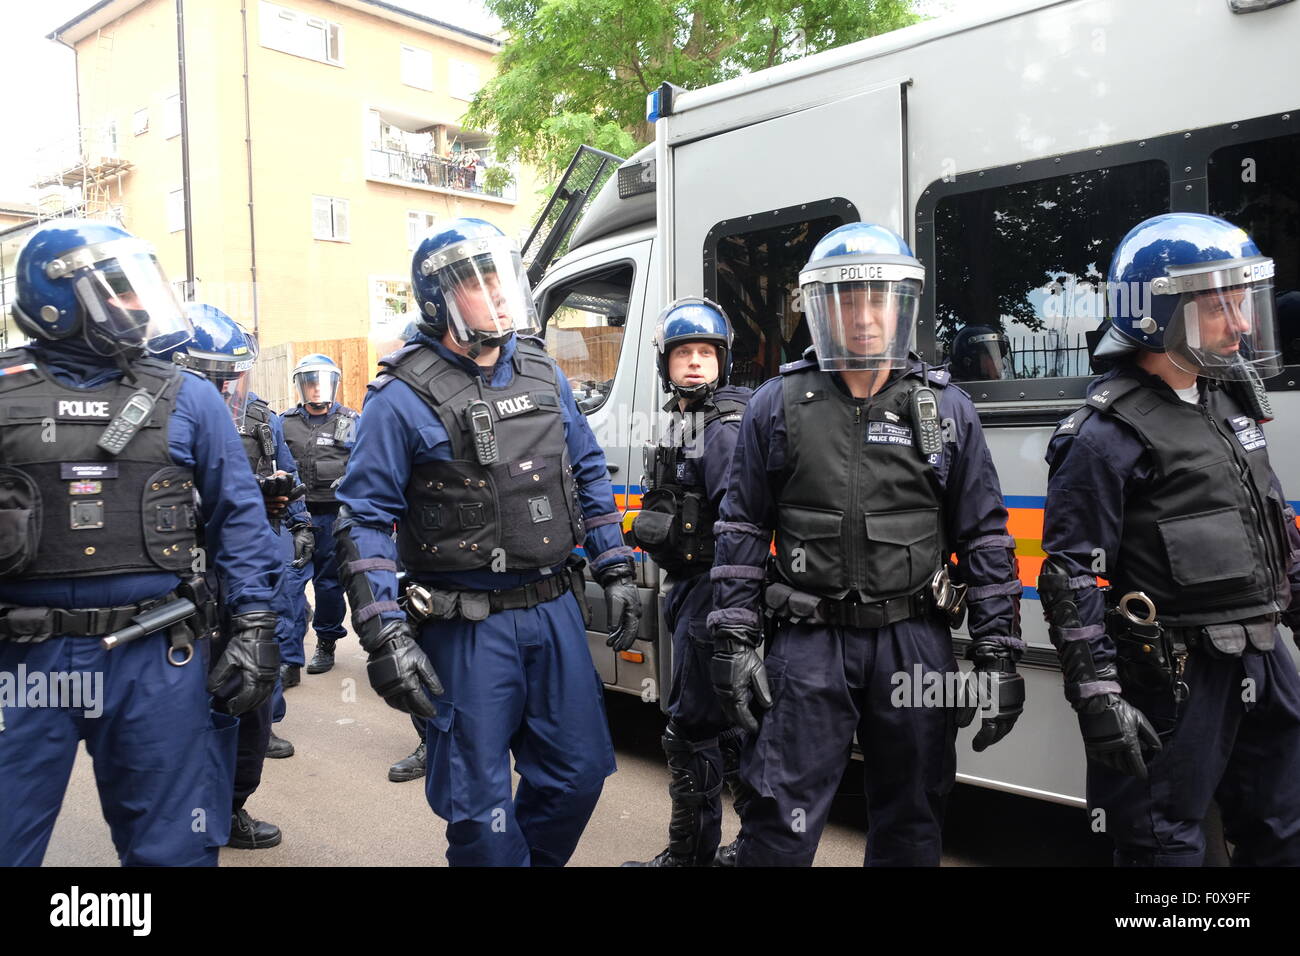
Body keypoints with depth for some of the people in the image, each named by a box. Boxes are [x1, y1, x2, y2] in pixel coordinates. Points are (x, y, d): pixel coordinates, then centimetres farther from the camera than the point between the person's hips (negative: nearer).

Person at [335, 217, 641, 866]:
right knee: (481, 804, 6)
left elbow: (590, 475, 15)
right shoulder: (404, 398, -10)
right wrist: (383, 635, -18)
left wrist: (616, 573, 11)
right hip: (470, 628, -5)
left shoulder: (543, 374, 8)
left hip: (556, 610, 6)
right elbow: (363, 519, -11)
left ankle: (537, 859, 41)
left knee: (577, 773, 17)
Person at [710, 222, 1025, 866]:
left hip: (915, 640, 2)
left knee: (911, 825, 15)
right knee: (780, 826, 2)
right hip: (810, 642, -1)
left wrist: (999, 657, 1)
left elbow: (986, 540, 5)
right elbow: (741, 531, 3)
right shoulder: (778, 405, 2)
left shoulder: (947, 408, 5)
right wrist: (733, 642, -3)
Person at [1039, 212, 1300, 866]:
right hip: (1178, 673, -8)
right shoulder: (1111, 432, -17)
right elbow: (1071, 574, -19)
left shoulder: (1231, 399, 10)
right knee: (1166, 843, 5)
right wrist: (1098, 696, -21)